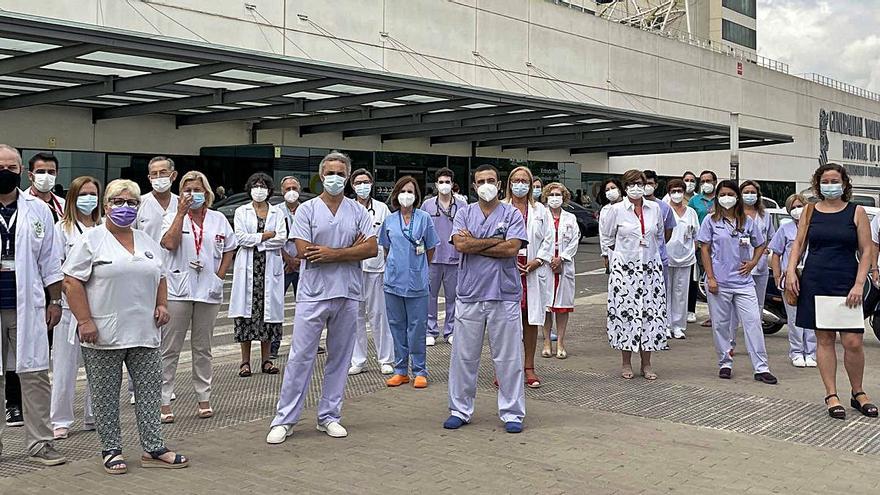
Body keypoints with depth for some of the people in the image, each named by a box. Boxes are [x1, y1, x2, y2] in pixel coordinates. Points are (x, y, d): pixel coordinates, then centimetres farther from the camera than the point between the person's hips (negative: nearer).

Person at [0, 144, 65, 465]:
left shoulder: (38, 210, 6)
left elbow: (50, 262, 8)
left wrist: (55, 301, 5)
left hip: (28, 306, 1)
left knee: (35, 375, 3)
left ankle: (39, 444, 10)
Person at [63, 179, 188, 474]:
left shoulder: (147, 242, 14)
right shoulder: (91, 241, -4)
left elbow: (160, 278, 23)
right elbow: (72, 282, -9)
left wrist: (162, 305, 6)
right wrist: (84, 321, -15)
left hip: (144, 333, 5)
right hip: (103, 335, -5)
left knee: (150, 391, 6)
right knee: (106, 395, 4)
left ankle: (153, 449, 13)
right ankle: (111, 450, 16)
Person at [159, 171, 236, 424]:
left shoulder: (218, 219, 9)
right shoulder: (173, 217, 2)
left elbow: (229, 251, 15)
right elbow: (170, 243, -16)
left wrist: (219, 277, 3)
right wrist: (181, 212, -13)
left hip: (208, 291, 3)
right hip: (177, 290, -2)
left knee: (203, 348, 12)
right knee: (170, 348, 0)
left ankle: (204, 398, 21)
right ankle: (163, 402, 5)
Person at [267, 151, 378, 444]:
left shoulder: (358, 212, 7)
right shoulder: (307, 210, 1)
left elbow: (372, 248, -4)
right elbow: (305, 252, -10)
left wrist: (332, 253, -12)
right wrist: (351, 249, -6)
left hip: (348, 295, 3)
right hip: (313, 294, -2)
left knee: (339, 358, 9)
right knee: (301, 357, -1)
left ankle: (329, 416, 20)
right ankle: (284, 420, 6)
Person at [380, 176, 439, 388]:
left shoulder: (424, 219, 1)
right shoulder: (389, 221, 7)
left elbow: (430, 250, 9)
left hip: (417, 281, -2)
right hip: (394, 281, 3)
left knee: (417, 328, 0)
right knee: (397, 326, 8)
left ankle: (419, 371, 9)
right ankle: (400, 370, 16)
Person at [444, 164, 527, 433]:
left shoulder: (512, 214, 3)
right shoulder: (464, 213, 8)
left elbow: (512, 248, -12)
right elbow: (460, 244, -9)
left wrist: (474, 244, -7)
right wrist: (496, 241, -8)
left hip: (504, 296, -2)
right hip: (469, 295, 2)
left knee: (508, 358, 3)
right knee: (464, 356, 8)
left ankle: (512, 413, 13)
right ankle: (460, 410, 20)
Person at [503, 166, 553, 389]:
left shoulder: (540, 210, 11)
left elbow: (549, 239, 6)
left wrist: (538, 260, -7)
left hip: (533, 270, 2)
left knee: (531, 319, 6)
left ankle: (529, 368, 14)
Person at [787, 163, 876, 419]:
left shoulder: (856, 212, 3)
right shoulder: (810, 211, 9)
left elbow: (866, 251, 0)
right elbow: (799, 243, 10)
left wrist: (859, 285, -9)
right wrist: (790, 271, -5)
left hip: (846, 283, -1)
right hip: (815, 282, 2)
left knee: (853, 342, -5)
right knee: (824, 339, 4)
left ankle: (858, 393, 16)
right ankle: (831, 396, 11)